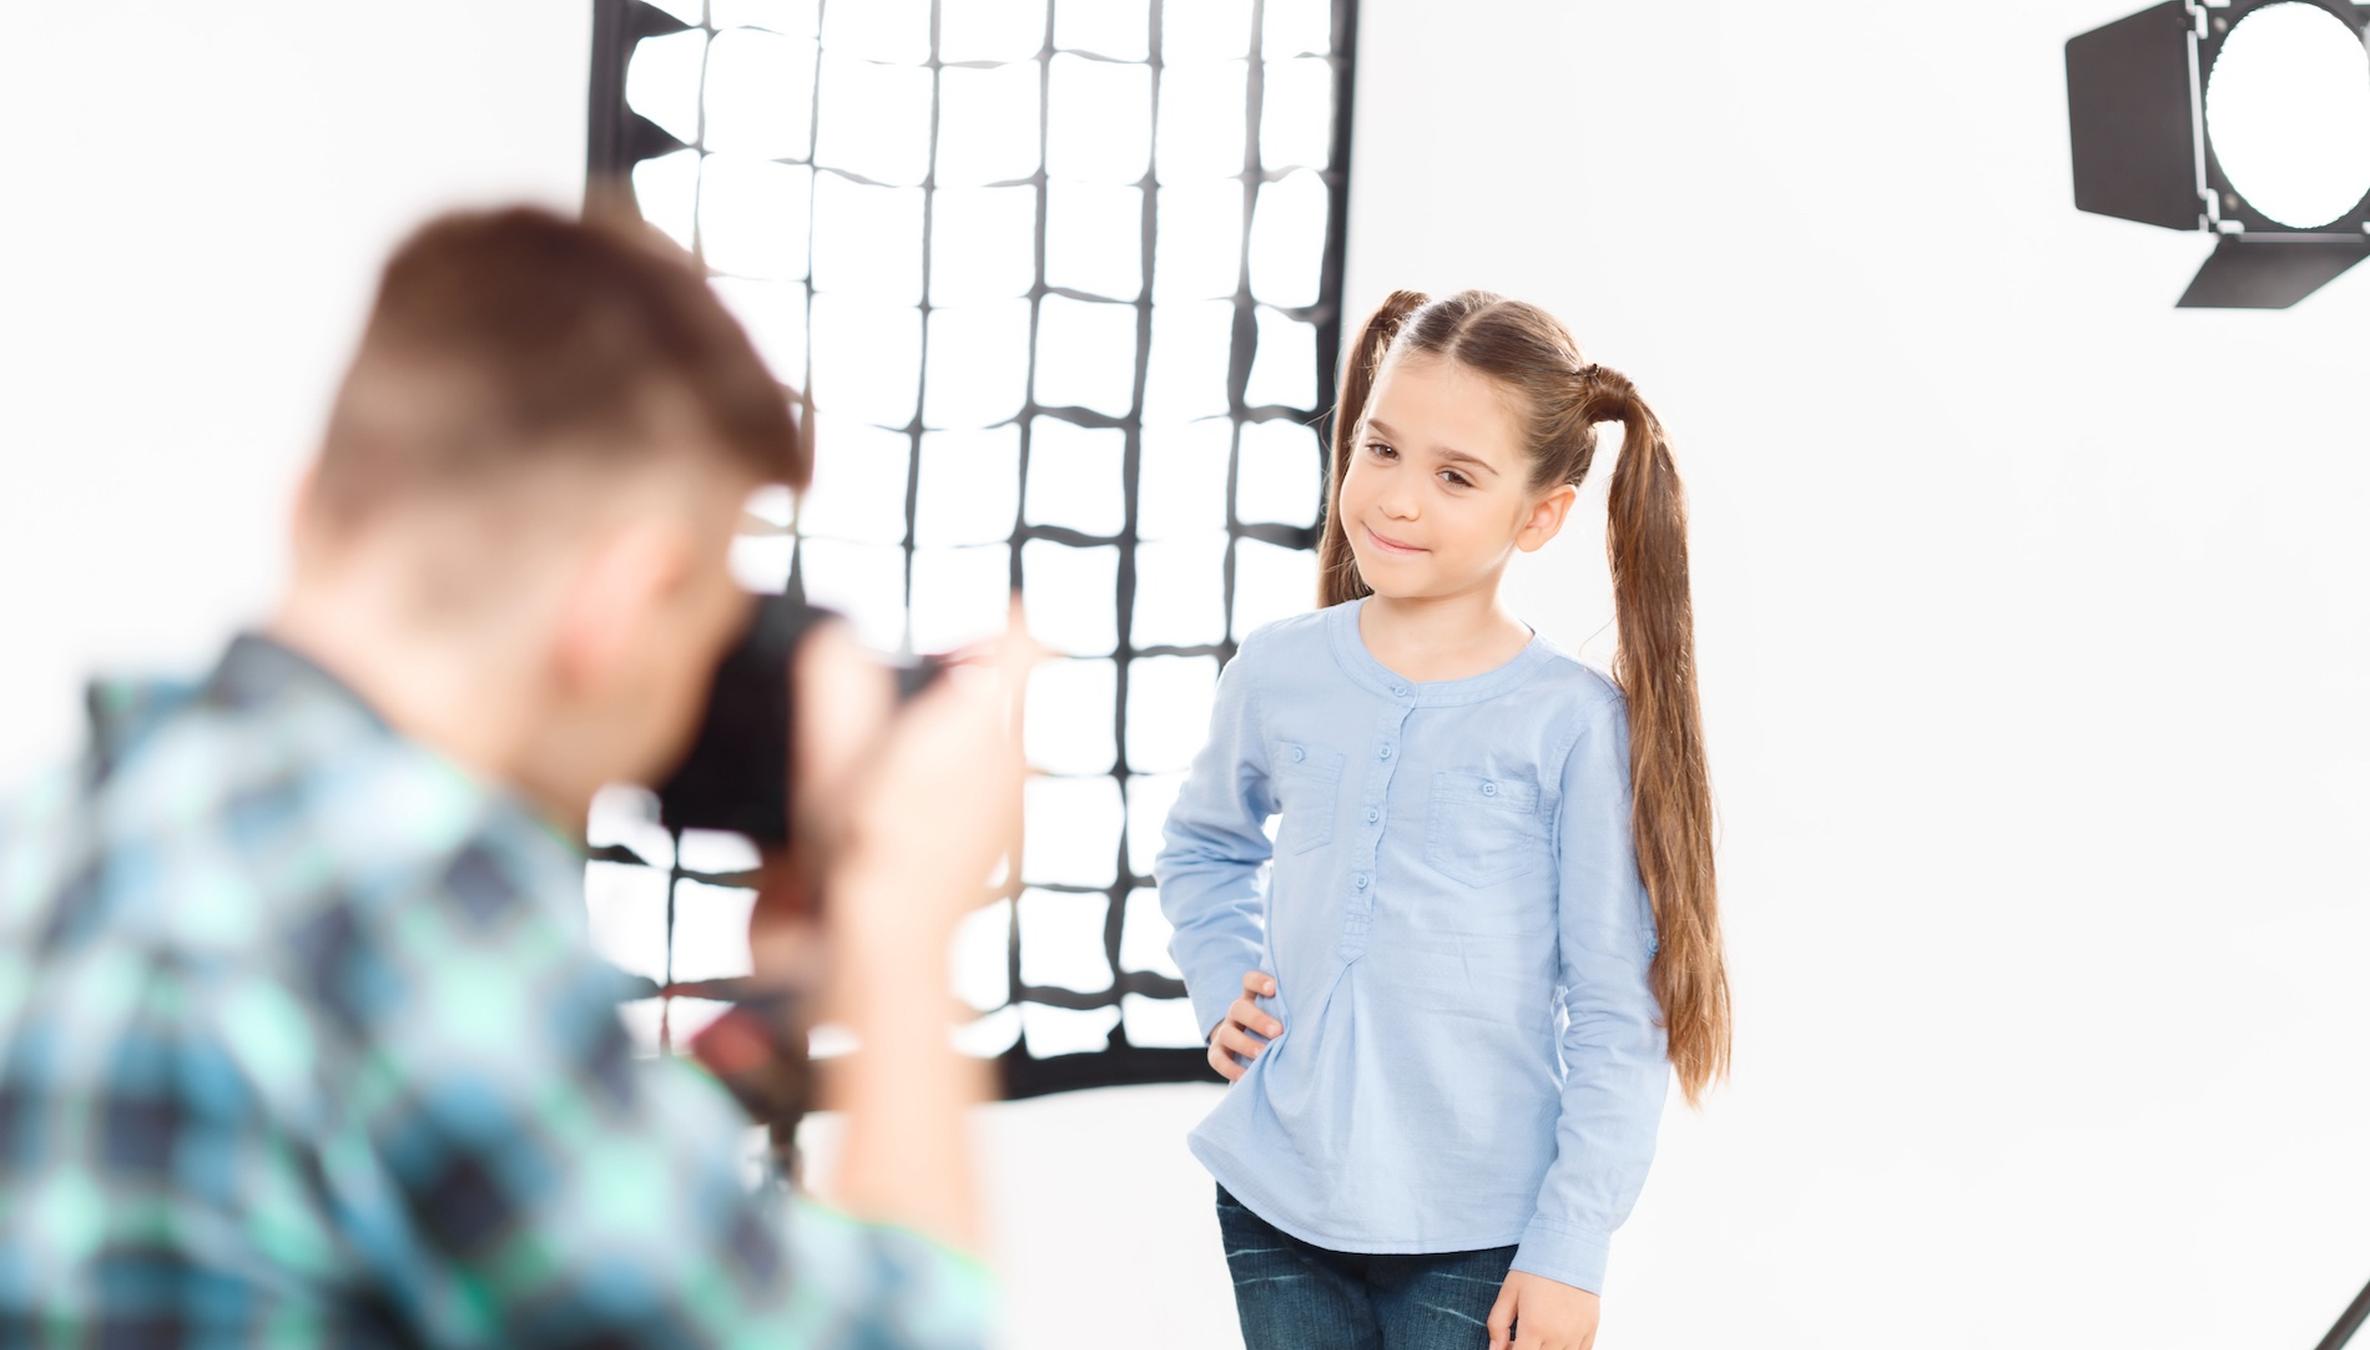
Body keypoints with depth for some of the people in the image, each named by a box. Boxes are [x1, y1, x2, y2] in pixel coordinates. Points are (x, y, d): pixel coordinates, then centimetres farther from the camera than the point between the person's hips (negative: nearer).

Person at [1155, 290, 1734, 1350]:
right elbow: (1202, 846, 22)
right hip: (1276, 1205, 3)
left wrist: (1569, 1247, -9)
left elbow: (1619, 1021, -8)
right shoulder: (1278, 673, 1)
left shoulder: (1575, 722, -10)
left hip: (1480, 1240, -3)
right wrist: (1223, 986, 7)